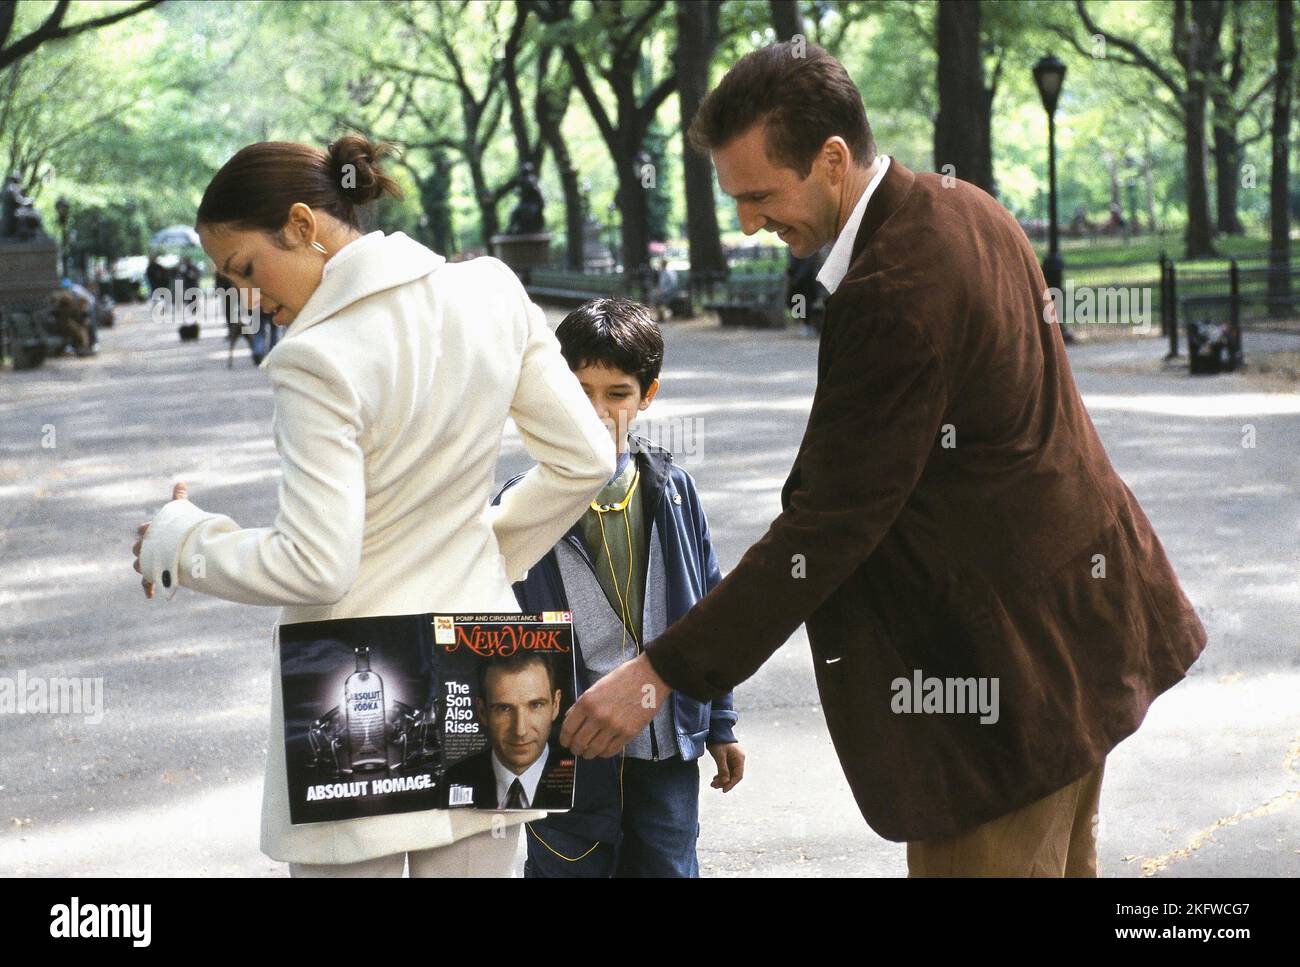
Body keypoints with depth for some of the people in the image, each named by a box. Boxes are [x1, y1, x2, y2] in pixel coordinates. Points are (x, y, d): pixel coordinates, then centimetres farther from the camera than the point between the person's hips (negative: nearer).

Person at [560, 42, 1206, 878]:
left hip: (1009, 651, -10)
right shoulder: (962, 208, 4)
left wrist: (659, 674, -23)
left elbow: (829, 522, -25)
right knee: (1060, 866, 20)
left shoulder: (896, 292, -26)